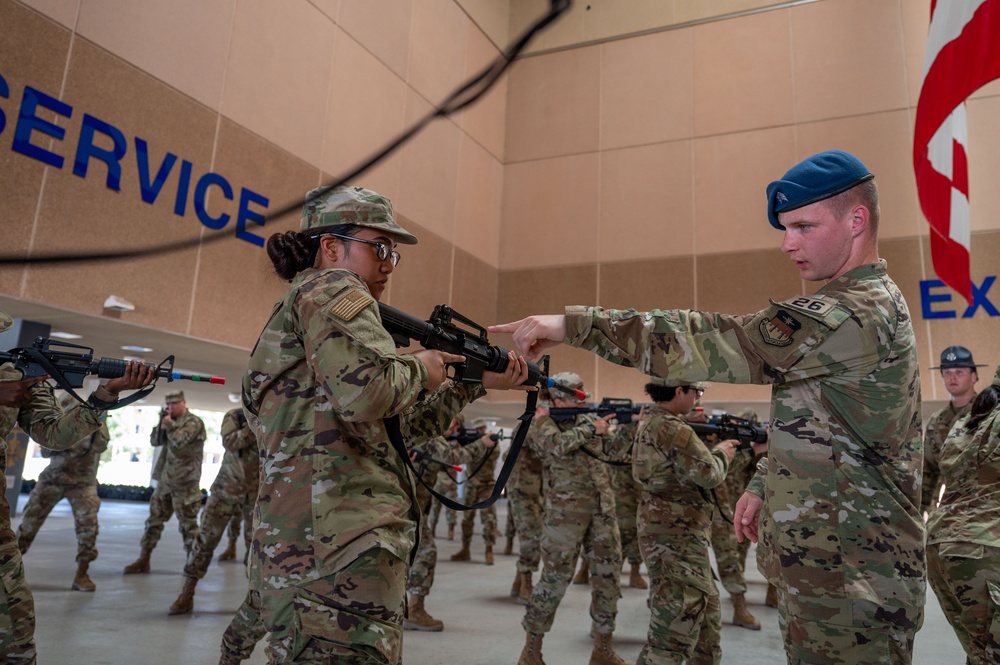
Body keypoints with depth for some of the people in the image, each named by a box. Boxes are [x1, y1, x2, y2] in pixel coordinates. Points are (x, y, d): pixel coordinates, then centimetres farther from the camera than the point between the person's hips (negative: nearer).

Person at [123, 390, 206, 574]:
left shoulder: (194, 422, -9)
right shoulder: (172, 421, 14)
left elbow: (179, 441, -22)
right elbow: (155, 440, 12)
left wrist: (168, 424, -11)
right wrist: (162, 423, -4)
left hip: (185, 483, -8)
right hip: (165, 480, 8)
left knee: (188, 524, -1)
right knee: (155, 518, 11)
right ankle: (143, 560, 20)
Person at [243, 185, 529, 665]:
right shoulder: (330, 289, -3)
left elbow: (399, 428, 27)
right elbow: (365, 391, -24)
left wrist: (474, 382, 25)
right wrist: (421, 369, -3)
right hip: (336, 557, -10)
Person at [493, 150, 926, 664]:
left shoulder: (857, 315, -21)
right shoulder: (874, 303, 14)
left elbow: (720, 345, -27)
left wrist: (574, 323, -28)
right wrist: (765, 484, 12)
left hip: (849, 588, -10)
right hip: (822, 570, 10)